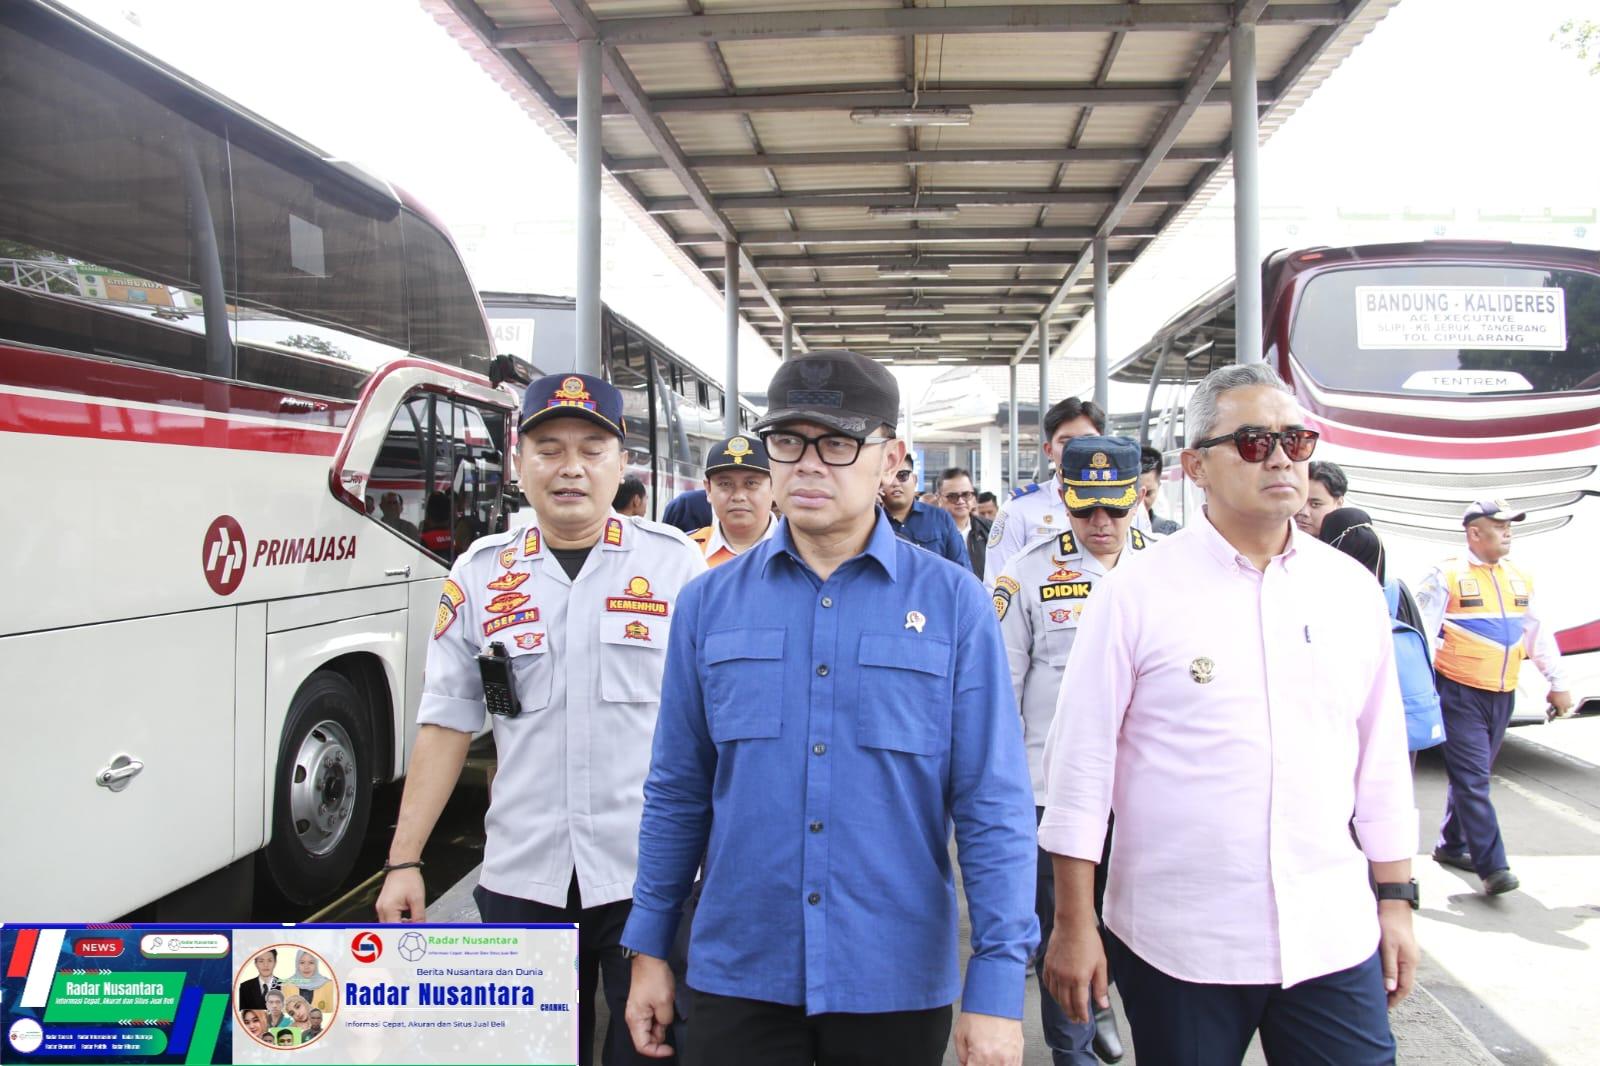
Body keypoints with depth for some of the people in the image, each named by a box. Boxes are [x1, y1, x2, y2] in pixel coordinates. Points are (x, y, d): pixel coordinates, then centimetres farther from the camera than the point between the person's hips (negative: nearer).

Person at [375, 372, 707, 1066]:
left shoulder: (675, 564, -3)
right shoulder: (480, 574, 4)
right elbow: (445, 726, 7)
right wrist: (403, 861, 4)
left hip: (651, 875, -2)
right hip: (522, 880, 3)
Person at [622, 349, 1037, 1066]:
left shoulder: (953, 602, -7)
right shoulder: (710, 601, 0)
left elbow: (993, 806, -7)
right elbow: (678, 791, 5)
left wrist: (997, 982, -10)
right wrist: (649, 950, 7)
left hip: (896, 982, 0)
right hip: (737, 977, 1)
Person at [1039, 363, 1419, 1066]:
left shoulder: (1351, 589, 4)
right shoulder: (1135, 594, -9)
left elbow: (1381, 755, 11)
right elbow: (1079, 762, -7)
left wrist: (1395, 900, 11)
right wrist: (1073, 924, -6)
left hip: (1333, 934, 3)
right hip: (1177, 945, -3)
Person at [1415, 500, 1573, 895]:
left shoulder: (1520, 578, 11)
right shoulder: (1448, 576, -8)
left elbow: (1537, 634, 19)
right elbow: (1420, 630, -12)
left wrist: (1556, 682, 21)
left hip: (1503, 697, 6)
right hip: (1460, 695, -6)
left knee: (1473, 775, 15)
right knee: (1472, 779, -8)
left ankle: (1451, 846, 28)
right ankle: (1492, 866, -6)